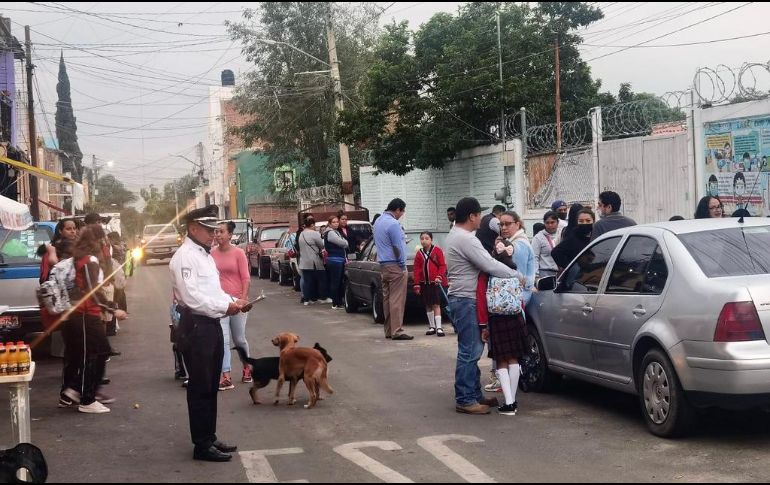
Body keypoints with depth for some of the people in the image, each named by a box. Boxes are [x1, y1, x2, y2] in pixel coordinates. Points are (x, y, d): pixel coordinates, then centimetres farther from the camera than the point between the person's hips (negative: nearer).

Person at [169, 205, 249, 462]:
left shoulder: (205, 254, 16)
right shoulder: (184, 257, -15)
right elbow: (191, 297, -23)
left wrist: (233, 301, 5)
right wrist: (225, 307, -18)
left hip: (212, 325, 10)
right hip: (196, 327, -10)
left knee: (211, 387, 17)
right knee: (200, 389, -1)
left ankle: (210, 438, 28)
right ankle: (202, 446, 7)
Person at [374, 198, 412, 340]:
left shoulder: (378, 221, 13)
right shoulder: (393, 224, -16)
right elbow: (397, 247, -16)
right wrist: (403, 265, -8)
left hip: (383, 265, 9)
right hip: (395, 265, -9)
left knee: (387, 298, 10)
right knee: (397, 299, -7)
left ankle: (389, 330, 13)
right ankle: (397, 331, -9)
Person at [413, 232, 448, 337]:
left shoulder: (437, 250, -4)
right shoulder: (419, 254, 5)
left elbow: (443, 265, -4)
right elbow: (417, 270, 4)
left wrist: (439, 276, -17)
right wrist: (417, 284, 0)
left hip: (436, 282, -4)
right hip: (424, 283, 4)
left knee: (436, 304, -7)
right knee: (428, 305, 9)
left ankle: (439, 327, -7)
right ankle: (432, 326, 18)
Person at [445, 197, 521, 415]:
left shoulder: (455, 235, 16)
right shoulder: (466, 239, -19)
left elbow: (484, 261, 19)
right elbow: (490, 266, -21)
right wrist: (517, 275, -11)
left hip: (463, 299, 11)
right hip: (465, 300, -11)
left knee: (473, 349, 15)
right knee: (469, 351, -8)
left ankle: (474, 395, 21)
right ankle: (465, 400, -4)